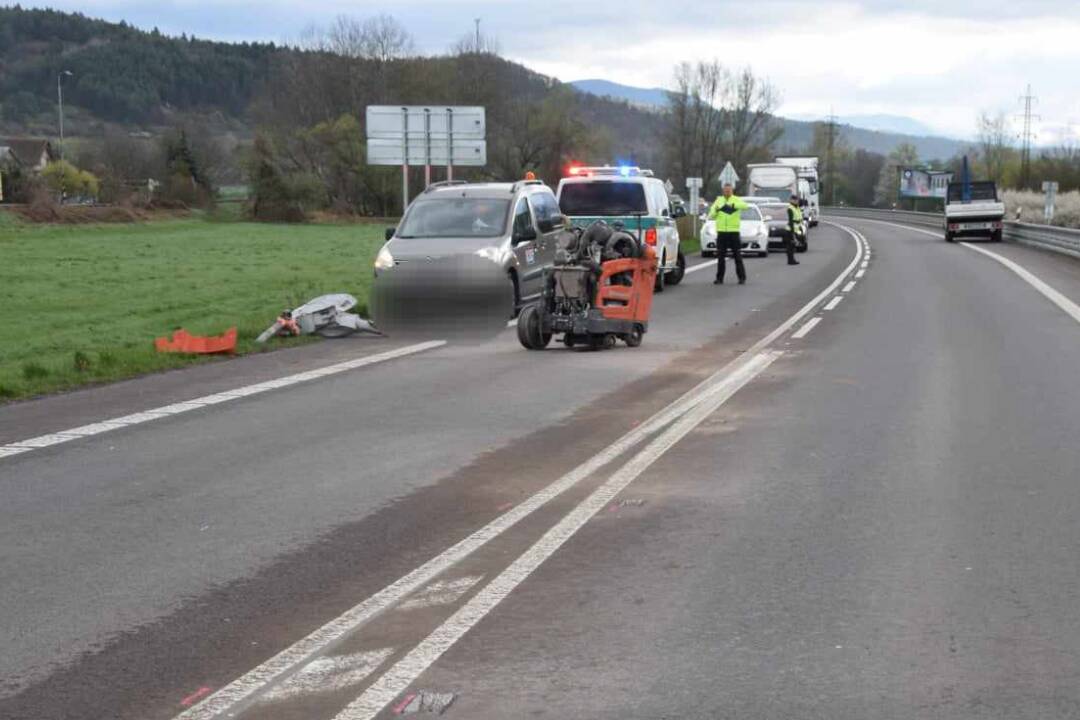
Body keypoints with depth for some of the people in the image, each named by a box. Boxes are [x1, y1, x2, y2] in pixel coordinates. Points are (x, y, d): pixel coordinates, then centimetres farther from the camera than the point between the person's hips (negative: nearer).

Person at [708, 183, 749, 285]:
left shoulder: (736, 200, 2)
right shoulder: (718, 201, 11)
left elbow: (745, 205, -20)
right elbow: (711, 216, 8)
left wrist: (733, 205, -34)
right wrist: (715, 211, -14)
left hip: (734, 232, -2)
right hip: (721, 232, 2)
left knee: (737, 256, 0)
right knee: (720, 257, 3)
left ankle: (742, 278, 4)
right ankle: (719, 278, 8)